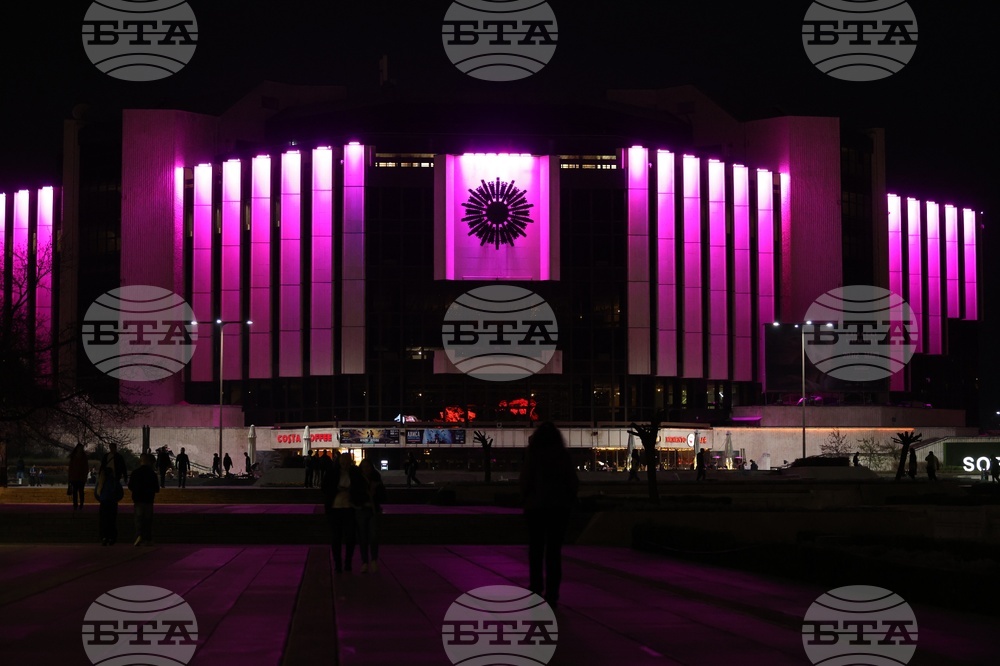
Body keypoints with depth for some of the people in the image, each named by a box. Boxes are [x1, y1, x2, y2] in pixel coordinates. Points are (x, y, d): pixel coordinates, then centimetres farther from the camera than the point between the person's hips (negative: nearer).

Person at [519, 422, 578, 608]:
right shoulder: (564, 456, -1)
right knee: (554, 550, 5)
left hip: (536, 507, -2)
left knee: (536, 550, 10)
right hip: (560, 507, 2)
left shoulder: (533, 456, -7)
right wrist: (569, 503, 11)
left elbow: (524, 482, -7)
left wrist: (526, 501, 8)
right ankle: (552, 593, 0)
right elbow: (574, 482, 1)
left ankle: (536, 587, 6)